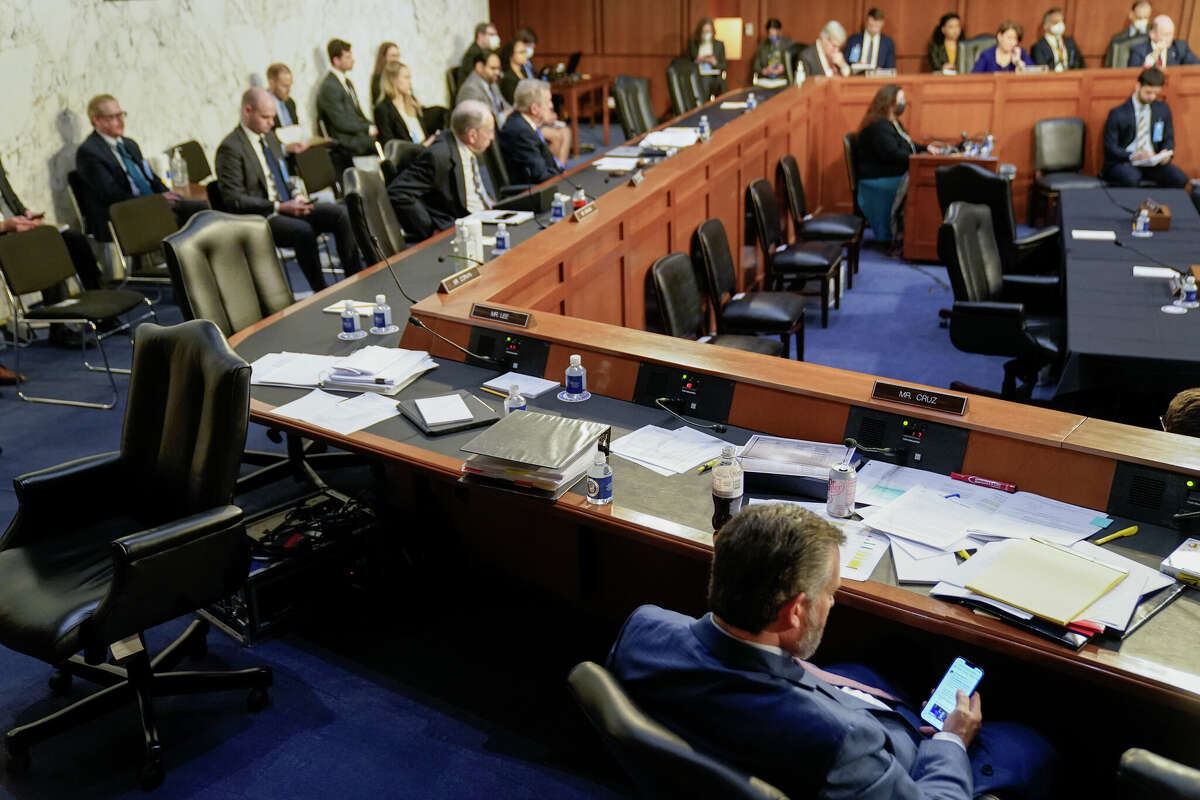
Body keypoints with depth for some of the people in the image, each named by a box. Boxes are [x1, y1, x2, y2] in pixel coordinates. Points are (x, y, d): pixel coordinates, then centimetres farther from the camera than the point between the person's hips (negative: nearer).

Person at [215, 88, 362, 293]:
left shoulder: (269, 136, 15)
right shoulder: (230, 148, -10)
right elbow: (234, 200, -15)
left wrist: (295, 196, 2)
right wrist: (280, 207, -20)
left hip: (287, 205, 8)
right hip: (260, 218, -8)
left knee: (340, 213, -12)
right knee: (303, 230, -35)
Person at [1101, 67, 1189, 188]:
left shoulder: (1163, 109, 12)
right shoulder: (1117, 114, -2)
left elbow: (1168, 139, 18)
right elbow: (1110, 148, -5)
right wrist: (1133, 156, -22)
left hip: (1153, 162, 4)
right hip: (1124, 163, -4)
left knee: (1180, 178, -24)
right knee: (1131, 178, -40)